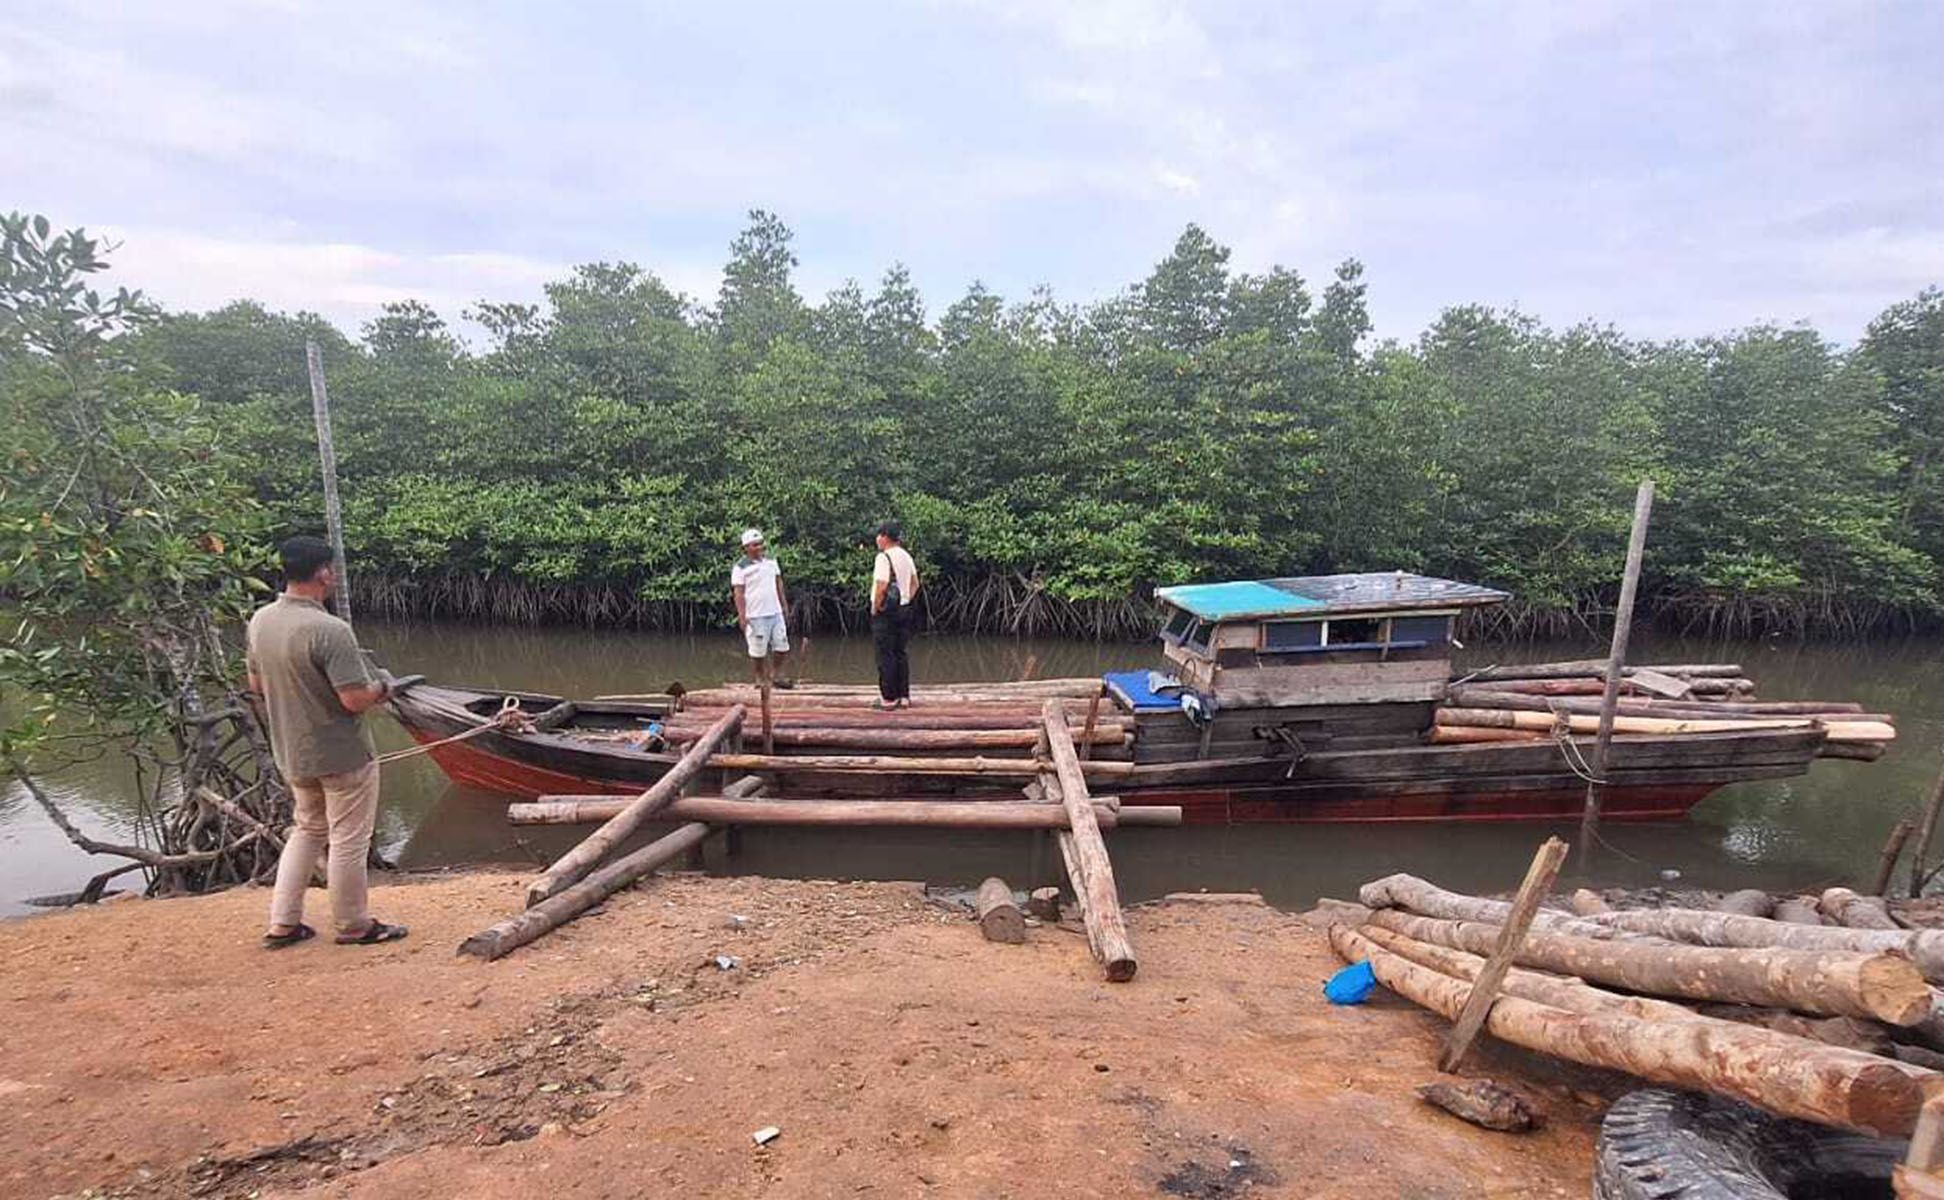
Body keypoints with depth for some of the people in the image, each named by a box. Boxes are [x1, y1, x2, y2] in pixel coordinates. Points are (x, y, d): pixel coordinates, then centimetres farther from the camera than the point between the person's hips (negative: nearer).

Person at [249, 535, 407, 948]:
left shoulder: (260, 620, -1)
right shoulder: (329, 630, -27)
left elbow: (257, 685, 11)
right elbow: (355, 699, -27)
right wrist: (381, 688, -7)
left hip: (292, 754, 8)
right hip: (342, 755, -8)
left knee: (307, 829, 24)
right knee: (348, 841, 7)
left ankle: (283, 924, 28)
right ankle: (353, 925, 21)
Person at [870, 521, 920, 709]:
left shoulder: (884, 557, -15)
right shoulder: (906, 556, 11)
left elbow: (882, 586, -22)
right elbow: (915, 583, 16)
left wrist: (875, 608, -11)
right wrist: (908, 602, 15)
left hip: (886, 611, -8)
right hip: (904, 609, 8)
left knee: (886, 656, -1)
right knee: (902, 653, 12)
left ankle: (889, 698, 3)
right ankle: (904, 696, 16)